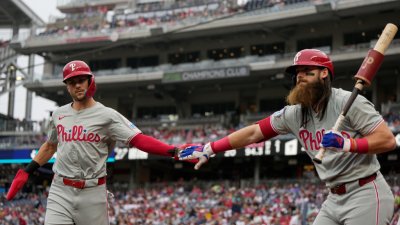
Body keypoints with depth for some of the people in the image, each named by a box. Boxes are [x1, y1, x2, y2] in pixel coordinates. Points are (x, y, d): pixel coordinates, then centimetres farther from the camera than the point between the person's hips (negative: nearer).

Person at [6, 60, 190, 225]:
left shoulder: (107, 115, -4)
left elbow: (139, 140, -14)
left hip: (92, 192, -3)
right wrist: (26, 172, 22)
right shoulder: (59, 114, 10)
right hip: (60, 192, 3)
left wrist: (174, 151, -28)